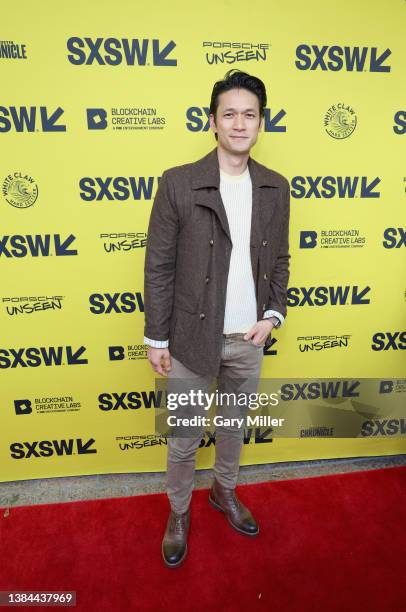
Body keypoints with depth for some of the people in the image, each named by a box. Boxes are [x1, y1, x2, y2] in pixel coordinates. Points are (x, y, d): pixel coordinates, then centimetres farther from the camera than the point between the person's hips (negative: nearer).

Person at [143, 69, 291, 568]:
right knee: (184, 437, 14)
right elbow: (158, 267, -9)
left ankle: (224, 492, 50)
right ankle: (178, 512, 41)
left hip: (249, 339, 4)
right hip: (193, 338, -3)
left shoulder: (276, 188, 2)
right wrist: (156, 339, -8)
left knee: (234, 423, 23)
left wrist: (274, 314, -3)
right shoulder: (178, 183, -10)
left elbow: (279, 260, 10)